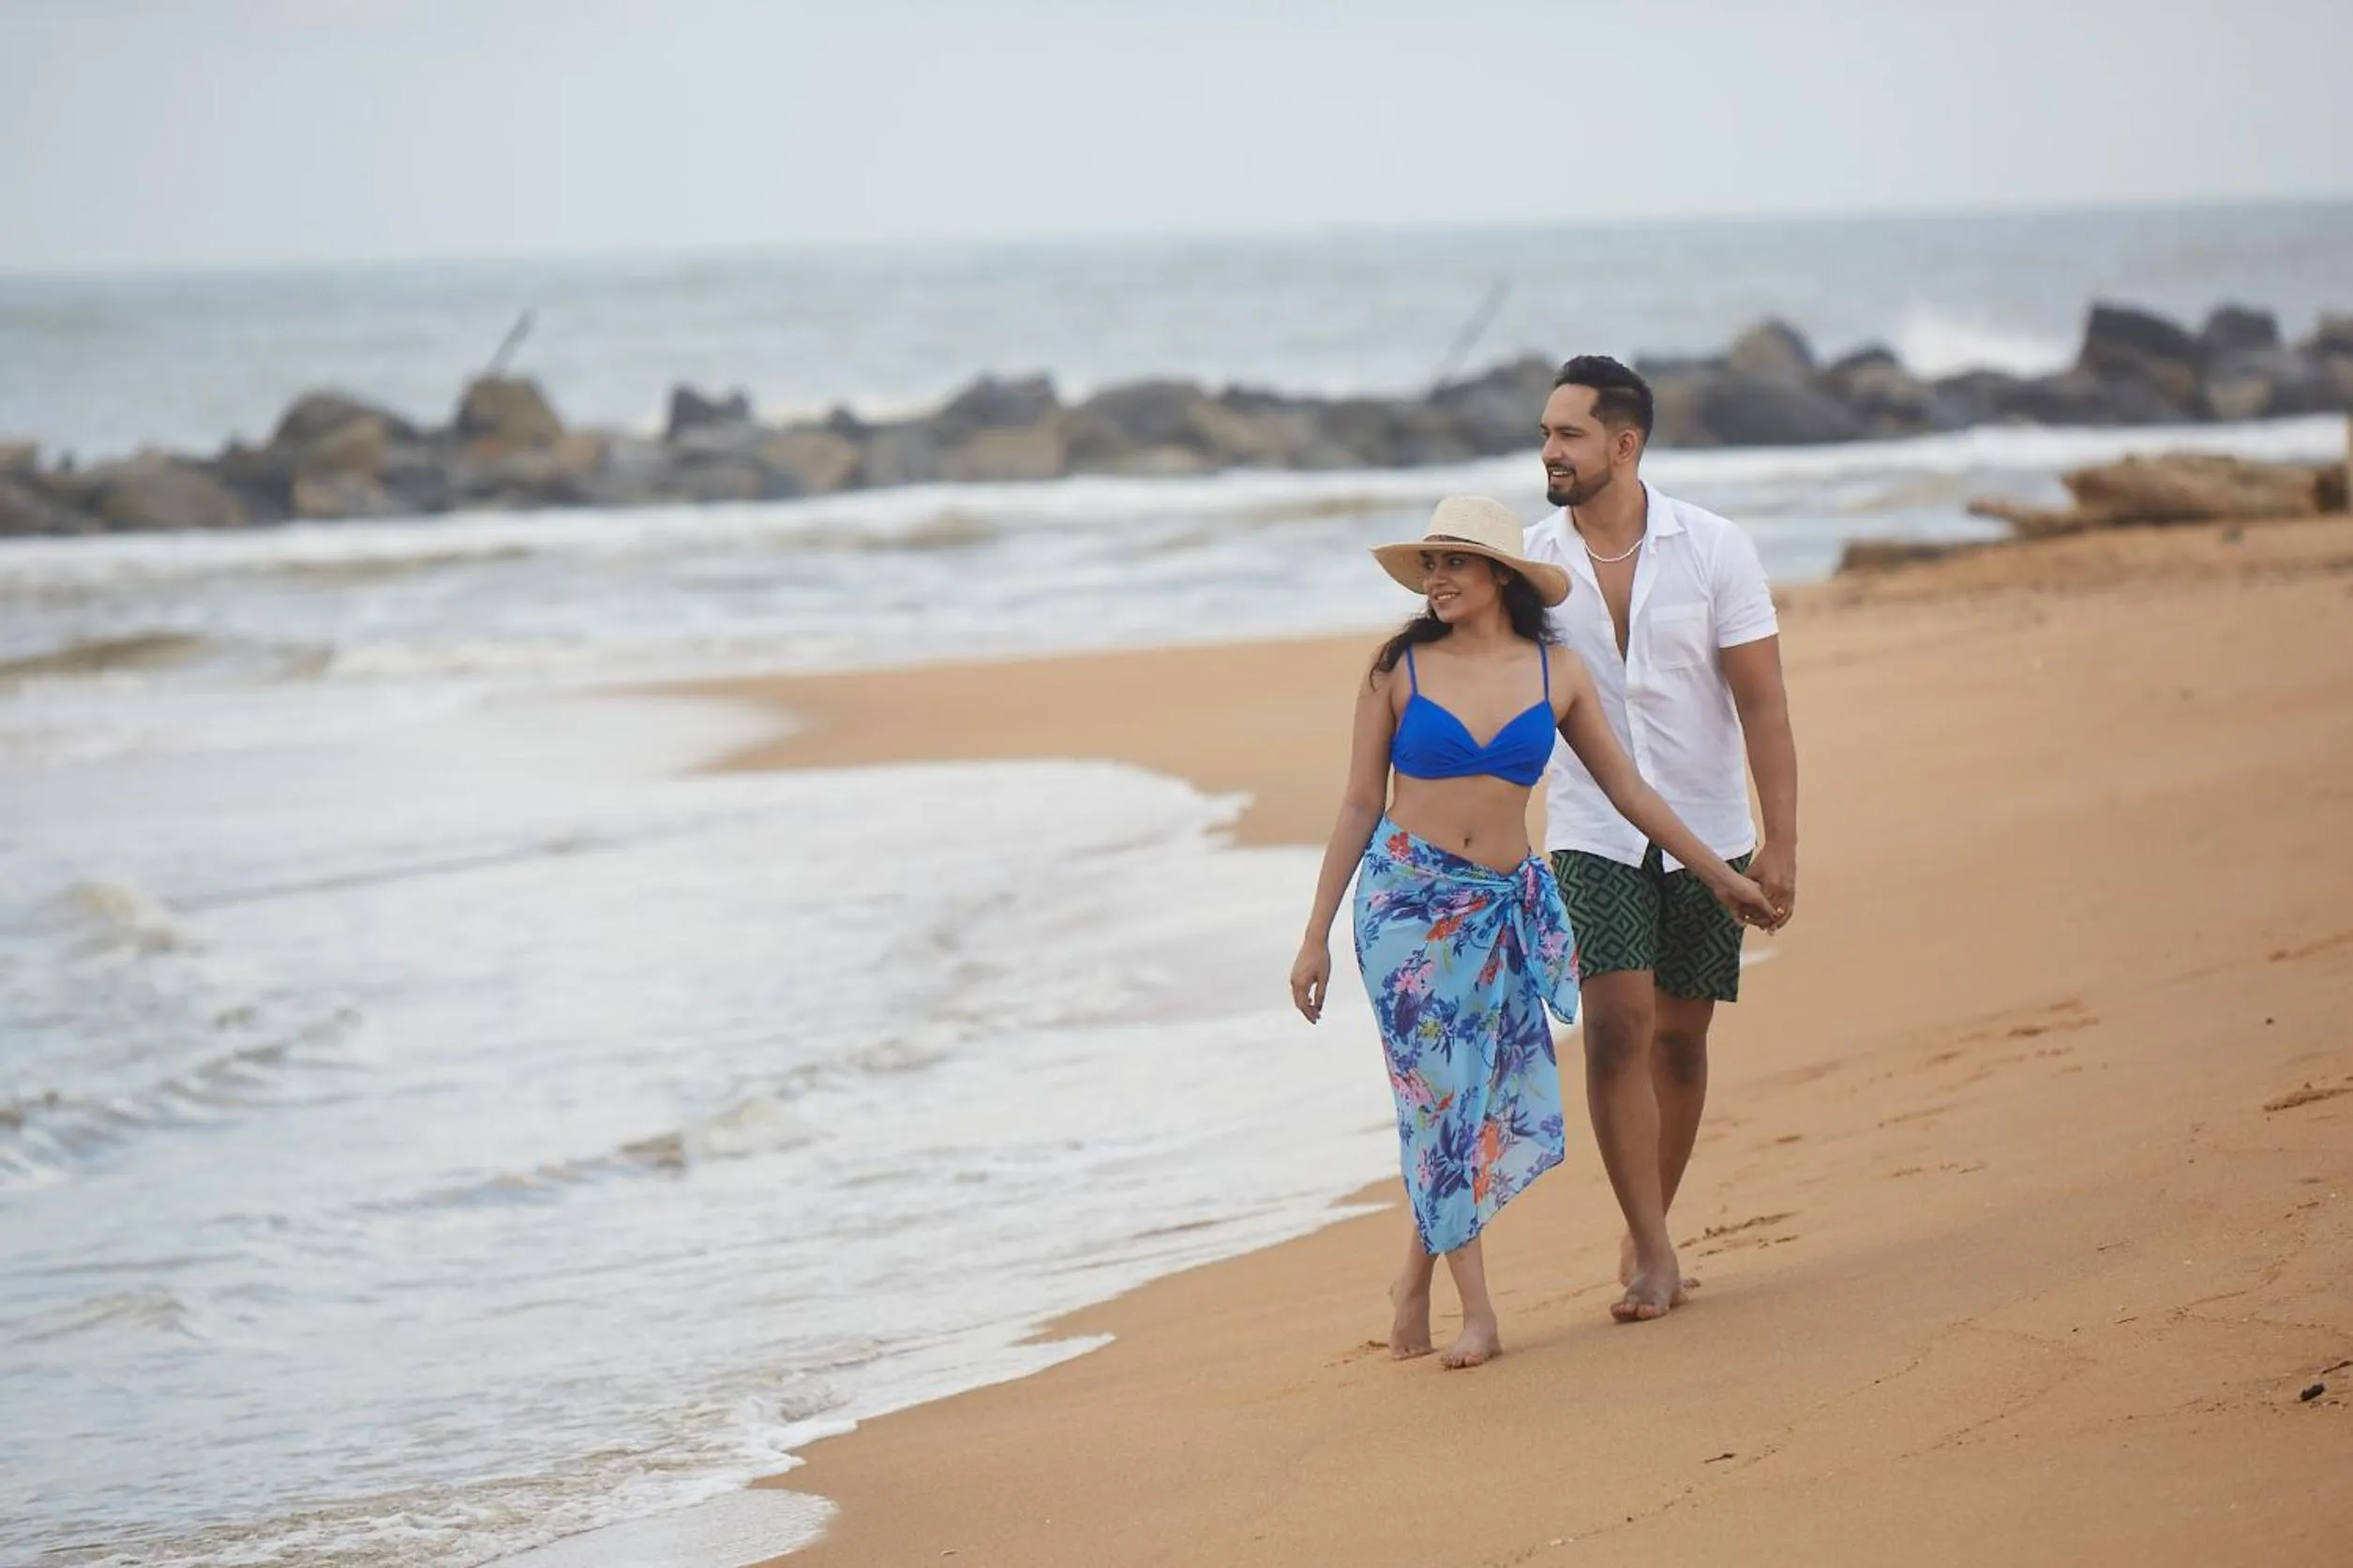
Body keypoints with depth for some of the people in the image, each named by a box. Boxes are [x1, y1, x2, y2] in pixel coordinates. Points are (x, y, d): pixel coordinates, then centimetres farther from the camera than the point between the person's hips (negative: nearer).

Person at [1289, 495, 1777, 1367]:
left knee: (1495, 1099, -1)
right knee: (1441, 1097, -3)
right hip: (1407, 900, -3)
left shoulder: (1555, 674, 3)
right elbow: (1360, 805, 1)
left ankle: (1417, 1274, 21)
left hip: (1504, 905, 3)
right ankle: (1476, 1310, 2)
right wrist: (1316, 935, 1)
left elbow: (1627, 788, 13)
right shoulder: (1400, 668, -3)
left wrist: (1719, 875, 16)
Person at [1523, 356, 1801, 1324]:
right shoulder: (1530, 563, -2)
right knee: (1617, 1026, -14)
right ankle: (1653, 1251, -11)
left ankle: (1648, 1232, 23)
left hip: (1707, 833, 0)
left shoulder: (1713, 551, -6)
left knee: (1679, 1037, 7)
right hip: (1594, 834, 0)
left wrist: (1781, 842, -12)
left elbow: (1762, 705, -5)